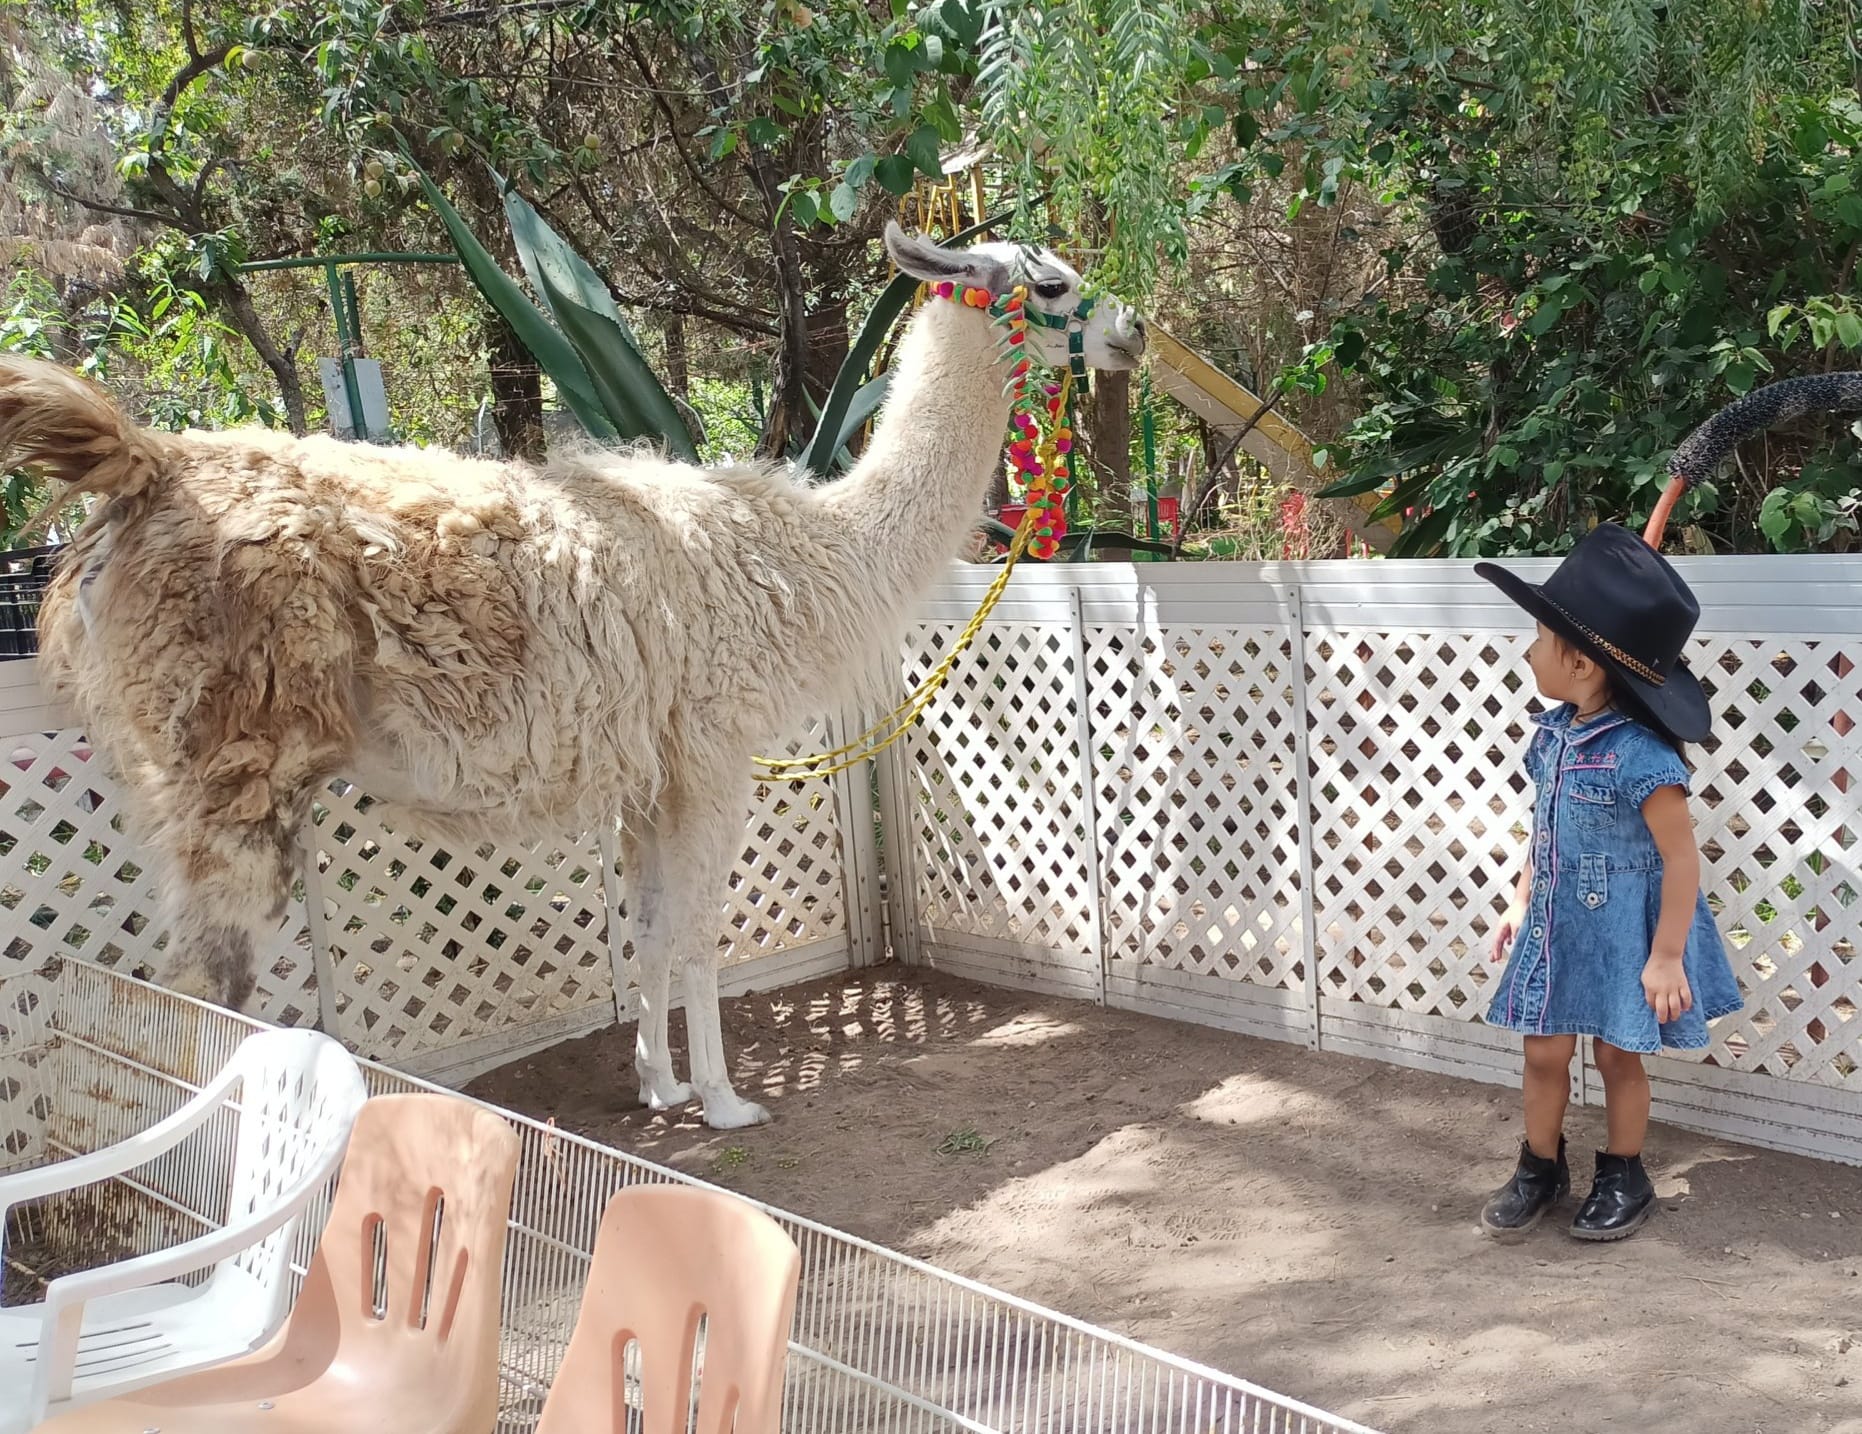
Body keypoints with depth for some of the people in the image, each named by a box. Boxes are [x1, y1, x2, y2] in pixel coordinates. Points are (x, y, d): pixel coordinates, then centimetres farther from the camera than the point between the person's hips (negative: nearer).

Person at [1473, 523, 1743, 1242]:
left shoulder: (1639, 755, -25)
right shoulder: (1552, 730, -2)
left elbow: (1681, 856, -19)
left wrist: (1666, 957, -16)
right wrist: (1522, 901, 16)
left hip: (1621, 929, -6)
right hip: (1557, 922, 6)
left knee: (1618, 1056, 11)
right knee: (1544, 1052, 12)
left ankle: (1623, 1179, 31)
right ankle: (1540, 1169, 31)